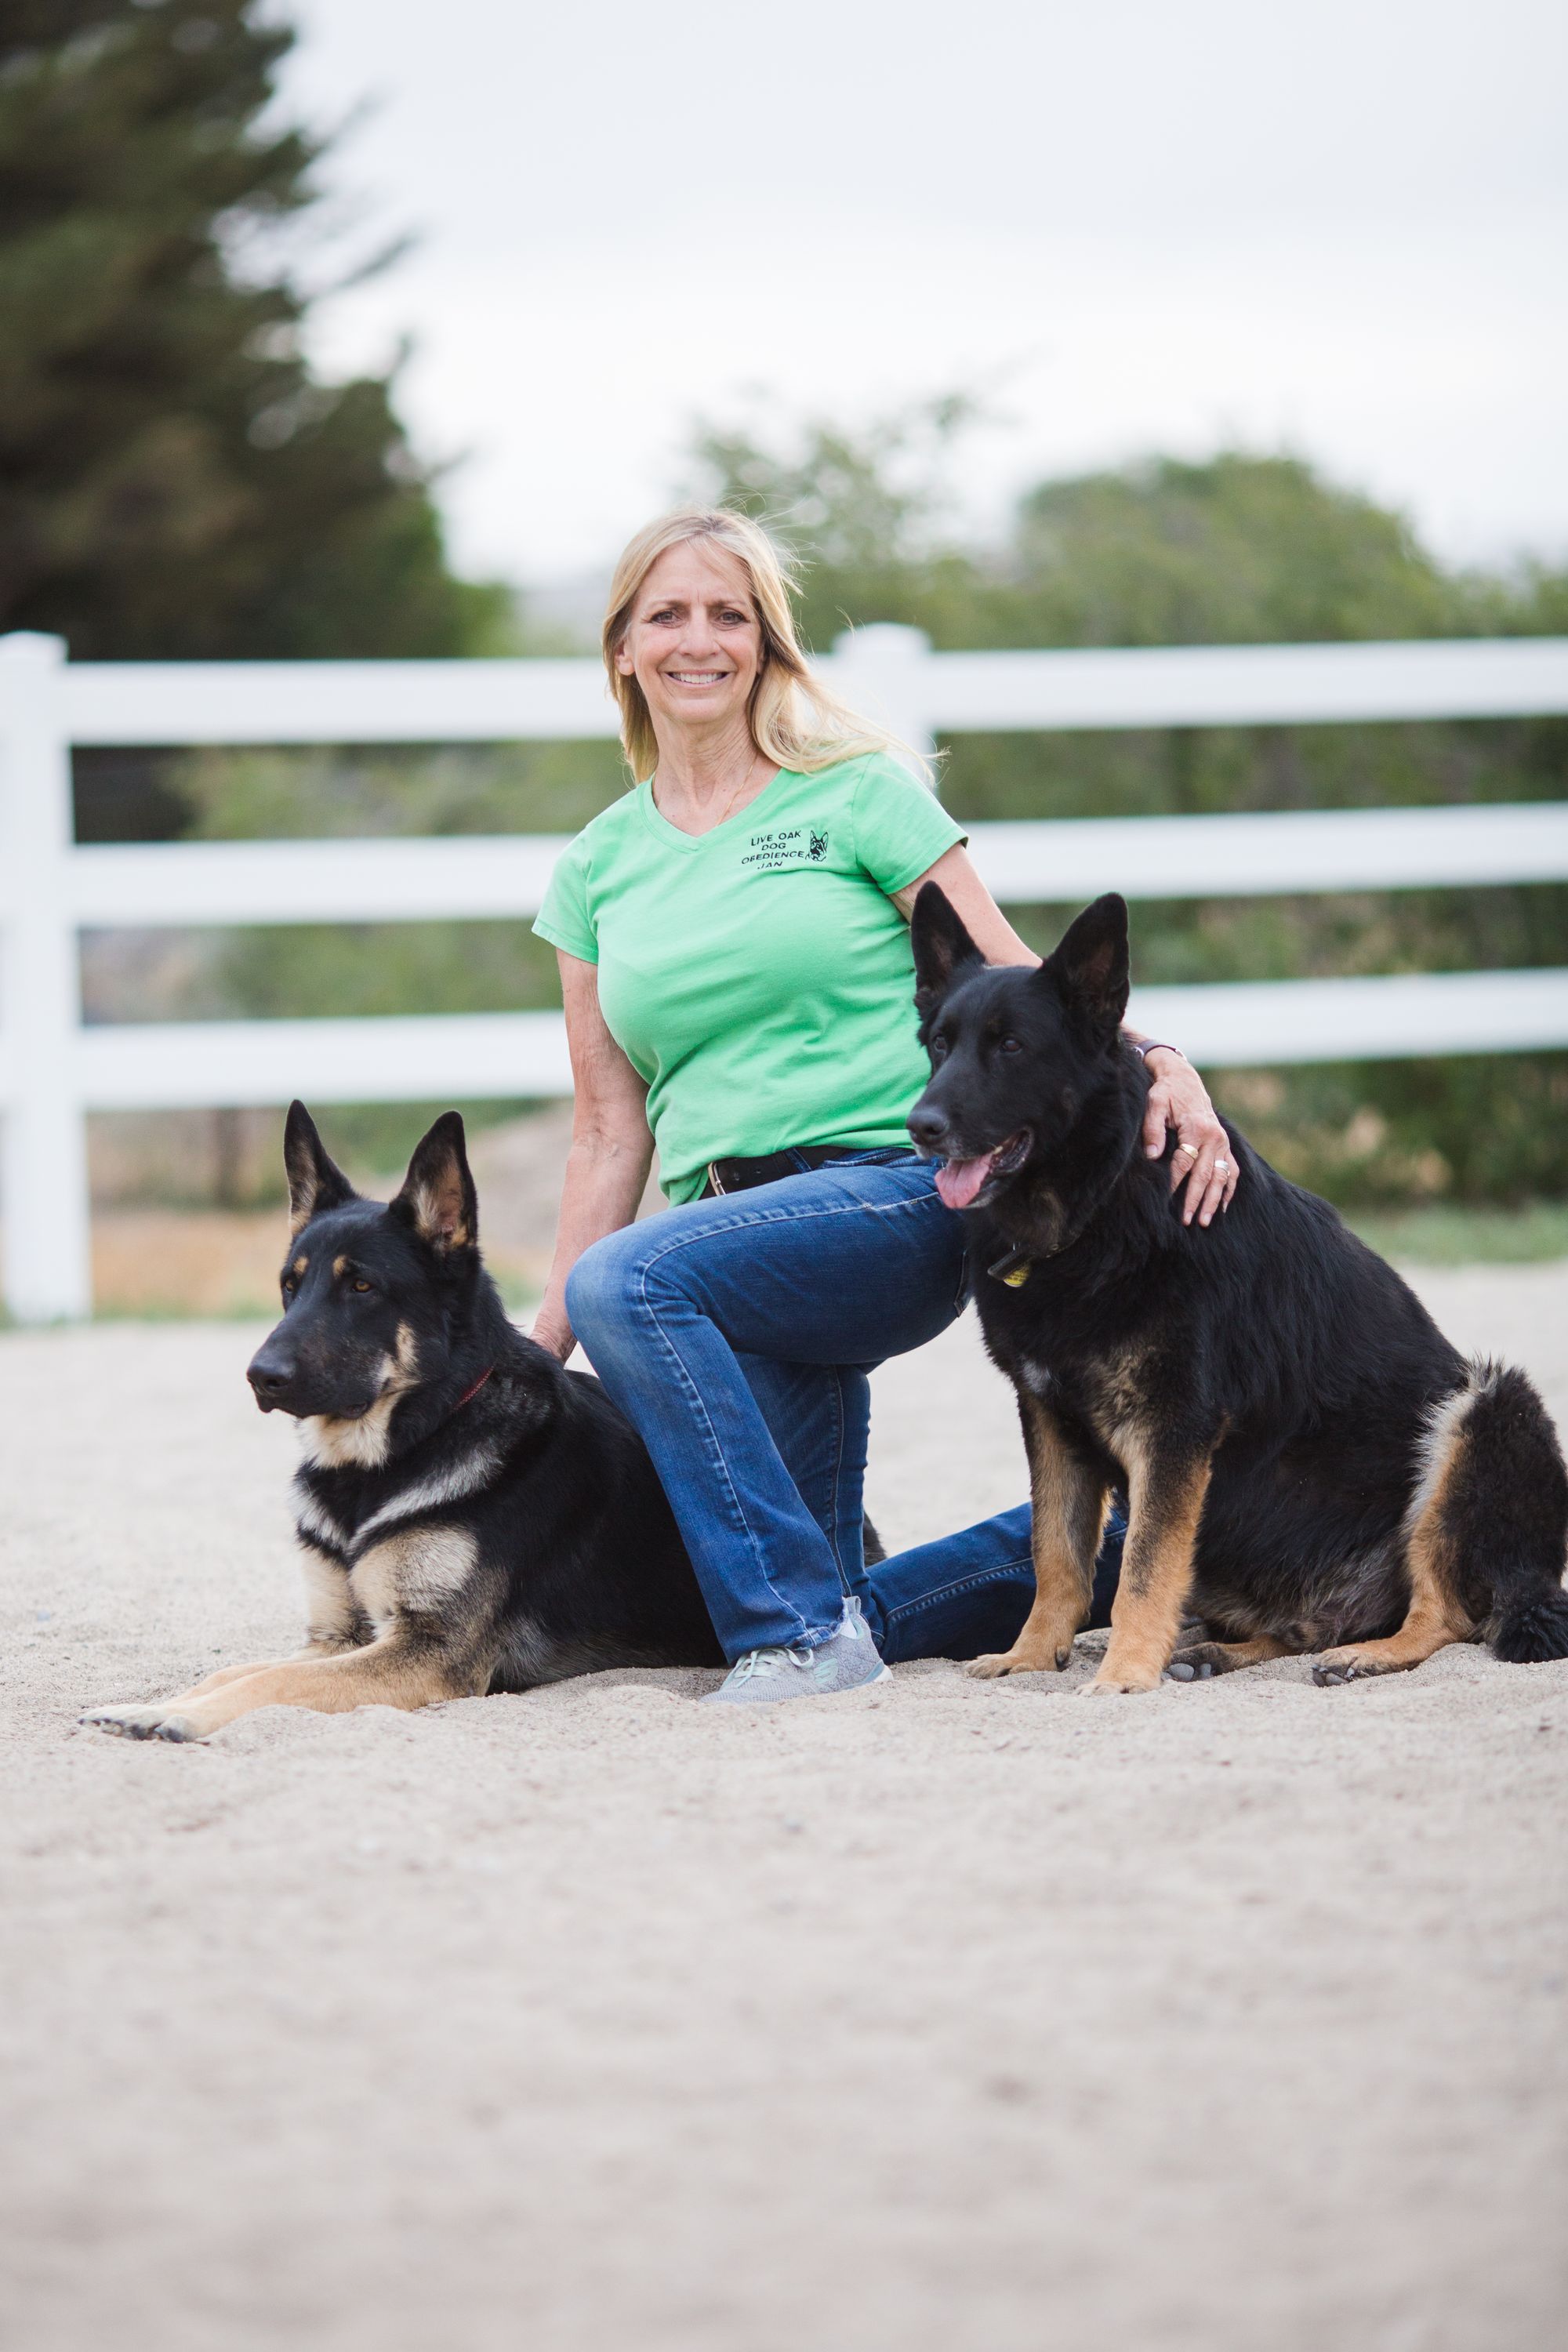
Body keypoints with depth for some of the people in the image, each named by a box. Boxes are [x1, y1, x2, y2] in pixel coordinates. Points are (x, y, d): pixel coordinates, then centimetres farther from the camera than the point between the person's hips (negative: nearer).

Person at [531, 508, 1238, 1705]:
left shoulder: (856, 794, 3)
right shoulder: (597, 869, 14)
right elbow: (612, 1127, 14)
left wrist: (1154, 1058, -20)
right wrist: (540, 1351, 8)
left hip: (899, 1190, -6)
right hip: (741, 1265, 6)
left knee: (627, 1283, -32)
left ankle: (802, 1624, -23)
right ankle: (1110, 1542, 22)